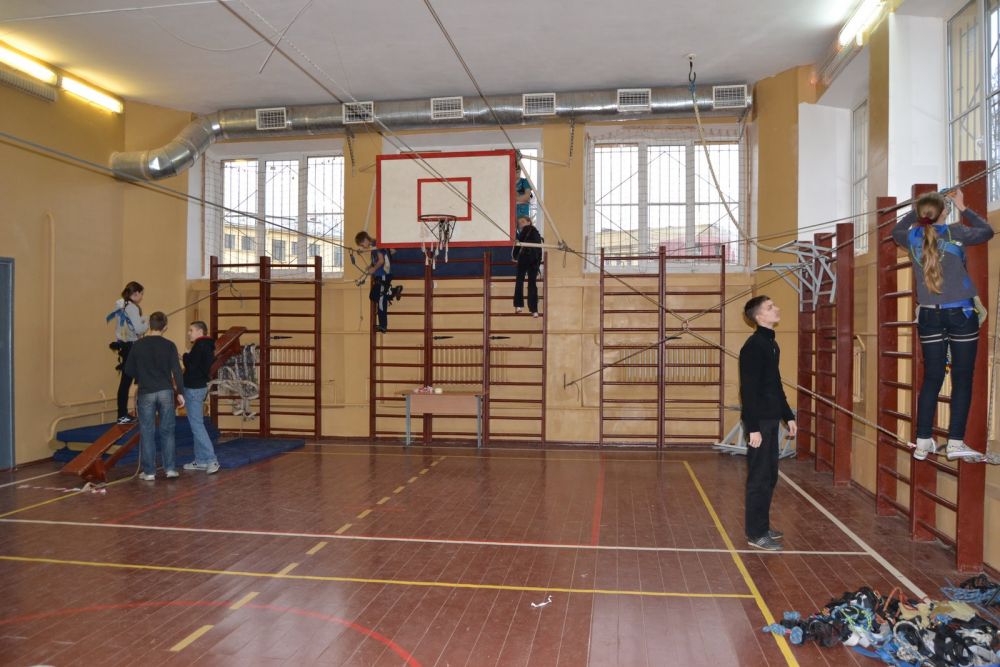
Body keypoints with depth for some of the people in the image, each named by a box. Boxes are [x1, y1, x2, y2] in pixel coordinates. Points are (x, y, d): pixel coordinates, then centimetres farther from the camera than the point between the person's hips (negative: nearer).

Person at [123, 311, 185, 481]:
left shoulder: (138, 345, -2)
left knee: (147, 432, 6)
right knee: (167, 431, 8)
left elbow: (129, 369, 4)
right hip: (166, 392, 0)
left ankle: (149, 471, 10)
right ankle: (170, 468, 6)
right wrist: (180, 392, 1)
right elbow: (176, 370, -5)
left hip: (146, 393, 0)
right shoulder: (169, 345, -3)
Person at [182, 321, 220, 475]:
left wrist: (185, 356, -3)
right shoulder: (206, 345, 13)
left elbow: (191, 366, -19)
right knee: (197, 424, 13)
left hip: (194, 389, -10)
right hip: (199, 387, 10)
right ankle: (200, 460, 18)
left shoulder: (200, 346, -15)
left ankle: (211, 460, -11)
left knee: (196, 425, -9)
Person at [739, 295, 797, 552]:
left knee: (769, 476, 15)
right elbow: (749, 389, -19)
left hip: (770, 419, 9)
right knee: (760, 478, -3)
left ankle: (762, 525, 26)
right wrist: (753, 427, -22)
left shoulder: (771, 343, 13)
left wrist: (788, 415, 19)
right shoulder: (753, 346, -15)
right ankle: (756, 534, 5)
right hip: (759, 421, -9)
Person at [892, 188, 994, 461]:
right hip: (961, 313, -3)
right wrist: (963, 208, 20)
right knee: (962, 378, 2)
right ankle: (955, 442, 0)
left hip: (929, 316, 3)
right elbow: (987, 231, 15)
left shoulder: (912, 237, 3)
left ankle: (923, 442, 6)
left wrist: (917, 211, 24)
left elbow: (896, 231, 27)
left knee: (931, 378, 7)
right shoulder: (954, 232, -4)